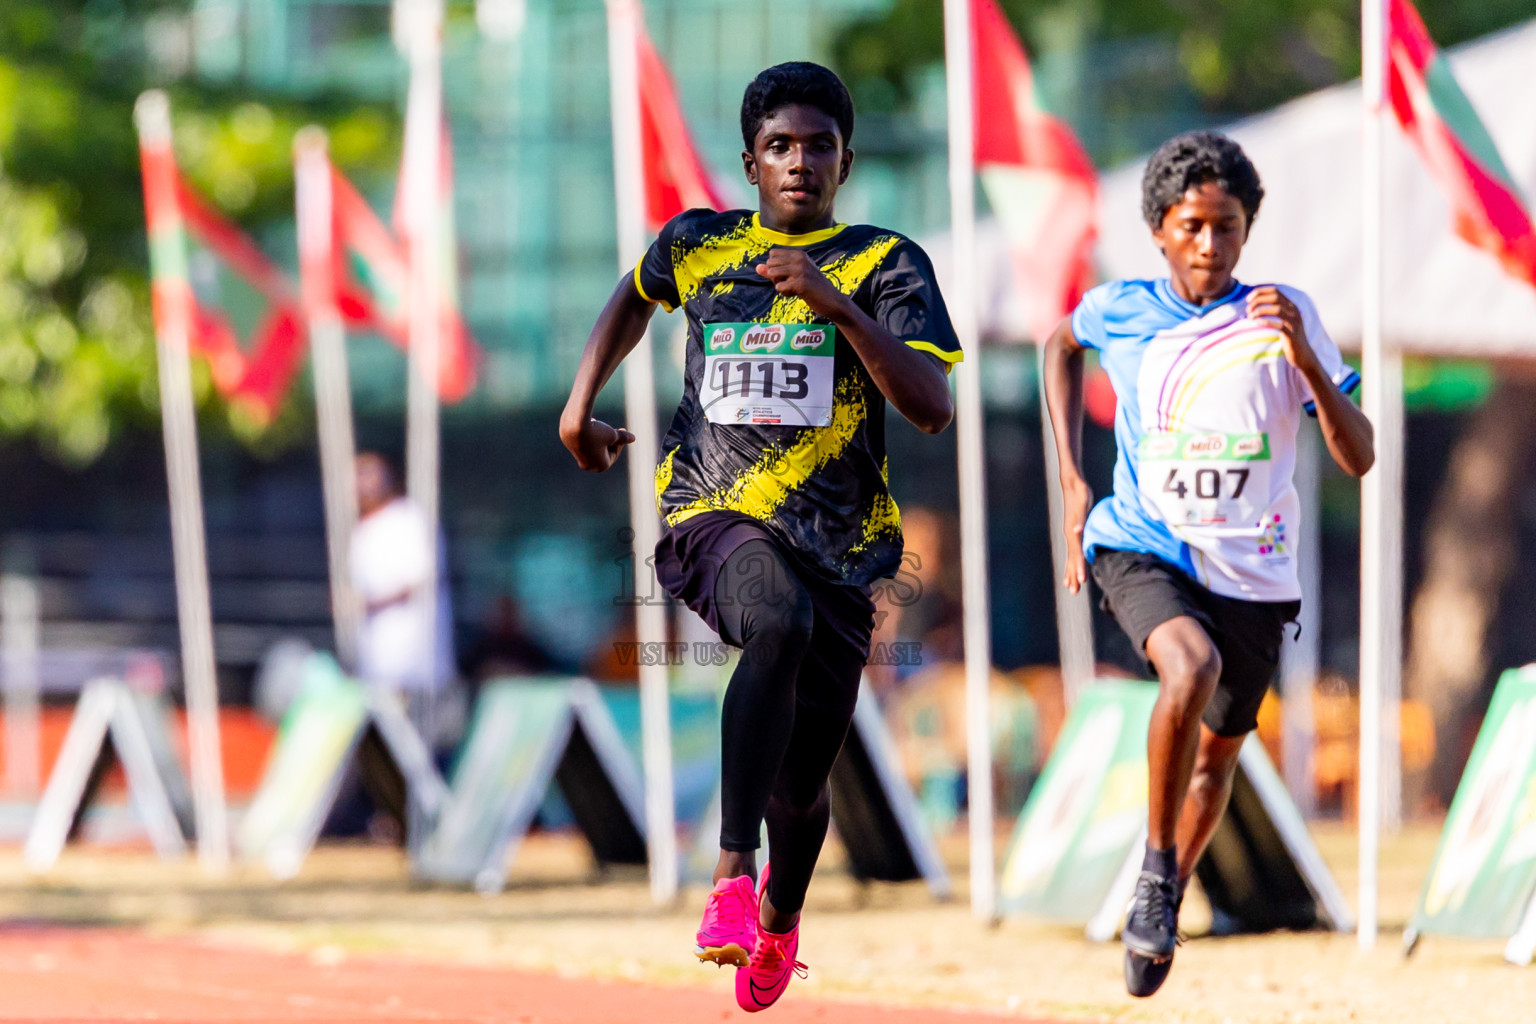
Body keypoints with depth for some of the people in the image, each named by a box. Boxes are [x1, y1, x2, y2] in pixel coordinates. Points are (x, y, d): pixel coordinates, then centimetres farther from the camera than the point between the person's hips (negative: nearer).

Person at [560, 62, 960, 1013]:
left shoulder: (887, 264, 0)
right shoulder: (698, 245, 9)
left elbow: (934, 406, -13)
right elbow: (635, 298, 33)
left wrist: (837, 305, -23)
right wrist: (581, 404, 24)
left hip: (840, 544, 1)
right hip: (716, 516, -1)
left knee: (801, 782, 8)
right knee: (780, 623, -37)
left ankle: (782, 910, 44)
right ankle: (733, 875, -41)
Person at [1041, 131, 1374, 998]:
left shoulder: (1285, 315, -7)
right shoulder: (1120, 312, -3)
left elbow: (1358, 459, -10)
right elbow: (1061, 344, 22)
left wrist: (1303, 358, -25)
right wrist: (1074, 483, 14)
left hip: (1253, 570, 2)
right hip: (1142, 548, -2)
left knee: (1220, 749, 14)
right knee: (1192, 667, -32)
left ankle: (1166, 903, 41)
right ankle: (1156, 870, -15)